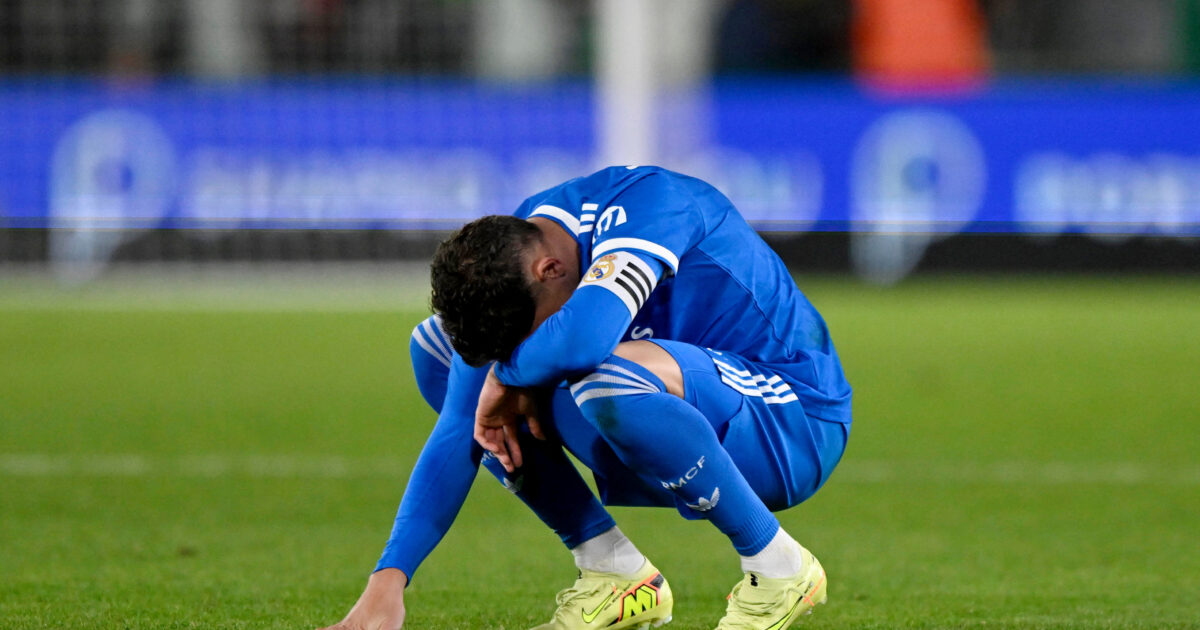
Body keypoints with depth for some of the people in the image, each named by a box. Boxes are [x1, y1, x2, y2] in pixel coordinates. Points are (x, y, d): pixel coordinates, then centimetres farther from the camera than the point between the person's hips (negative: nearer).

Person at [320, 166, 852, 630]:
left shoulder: (648, 202, -29)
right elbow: (457, 436, -8)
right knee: (434, 345, 1)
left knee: (605, 376, -39)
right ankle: (614, 570, 2)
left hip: (798, 420, -7)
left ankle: (777, 566, -16)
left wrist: (508, 376, -26)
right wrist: (386, 582, -17)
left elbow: (582, 336, -47)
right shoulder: (502, 263, -8)